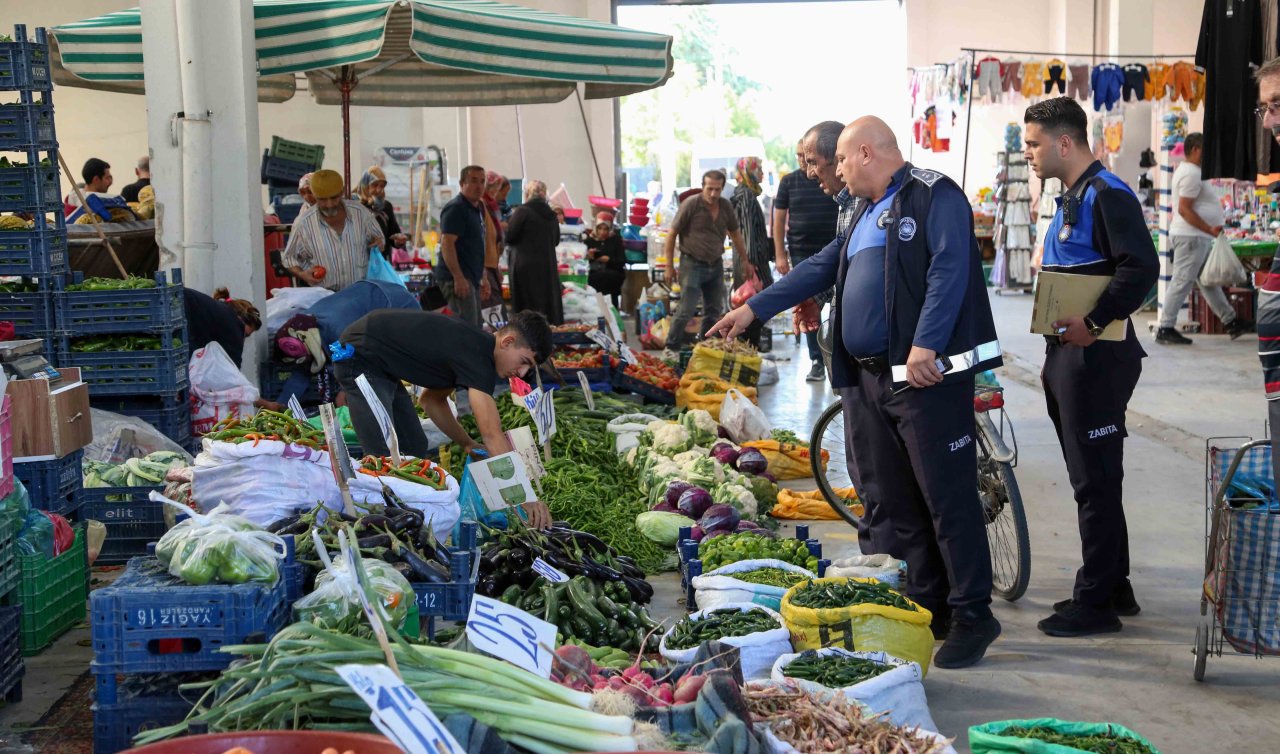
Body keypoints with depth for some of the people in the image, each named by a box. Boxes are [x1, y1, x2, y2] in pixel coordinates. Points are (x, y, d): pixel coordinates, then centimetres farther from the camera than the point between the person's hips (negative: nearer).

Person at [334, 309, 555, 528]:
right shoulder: (477, 355, -24)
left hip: (381, 366, 11)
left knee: (415, 449, 11)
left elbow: (432, 399, 18)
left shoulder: (476, 344, 6)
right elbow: (492, 434, -31)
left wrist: (468, 444, 8)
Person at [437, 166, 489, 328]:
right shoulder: (455, 208, -11)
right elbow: (446, 243, -20)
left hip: (472, 278, 10)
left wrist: (483, 277, 24)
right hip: (458, 279, -10)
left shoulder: (477, 208, 19)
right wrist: (458, 278, -25)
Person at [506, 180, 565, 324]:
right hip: (548, 264, 6)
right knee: (550, 302, 10)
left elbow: (510, 237, -9)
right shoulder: (551, 214, 9)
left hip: (526, 265, -6)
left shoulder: (522, 211, -10)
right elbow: (556, 240, 18)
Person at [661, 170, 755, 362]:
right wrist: (669, 266, -9)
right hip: (693, 264, -6)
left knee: (714, 310, 11)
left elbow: (735, 234, 19)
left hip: (716, 265, 6)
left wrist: (745, 261, 22)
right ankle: (671, 350, -2)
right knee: (686, 310, -12)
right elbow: (672, 234, -8)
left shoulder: (726, 206, 4)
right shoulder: (691, 205, -12)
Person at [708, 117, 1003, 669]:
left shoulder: (935, 197, -6)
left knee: (948, 498, -5)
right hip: (866, 379, 9)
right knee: (887, 504, 9)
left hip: (926, 376, -9)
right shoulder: (867, 213, 23)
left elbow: (949, 273, -17)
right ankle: (924, 609, 17)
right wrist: (753, 309, 27)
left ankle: (972, 617, 2)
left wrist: (924, 348, -26)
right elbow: (821, 268, 29)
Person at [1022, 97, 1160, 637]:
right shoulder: (1071, 198, 16)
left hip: (1095, 357, -10)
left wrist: (1094, 323, -24)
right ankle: (1114, 587, 27)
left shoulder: (1106, 195, -14)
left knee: (1095, 481, -4)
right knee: (1091, 477, 16)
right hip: (1069, 356, 10)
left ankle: (1097, 602, 4)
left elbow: (1141, 267, -25)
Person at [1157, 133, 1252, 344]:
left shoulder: (1188, 170, 17)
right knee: (1182, 282, -7)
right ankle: (1165, 329, -4)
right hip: (1191, 237, -11)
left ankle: (1230, 322, 22)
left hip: (1199, 237, 11)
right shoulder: (1191, 174, -17)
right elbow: (1184, 209, -23)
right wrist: (1210, 229, -24)